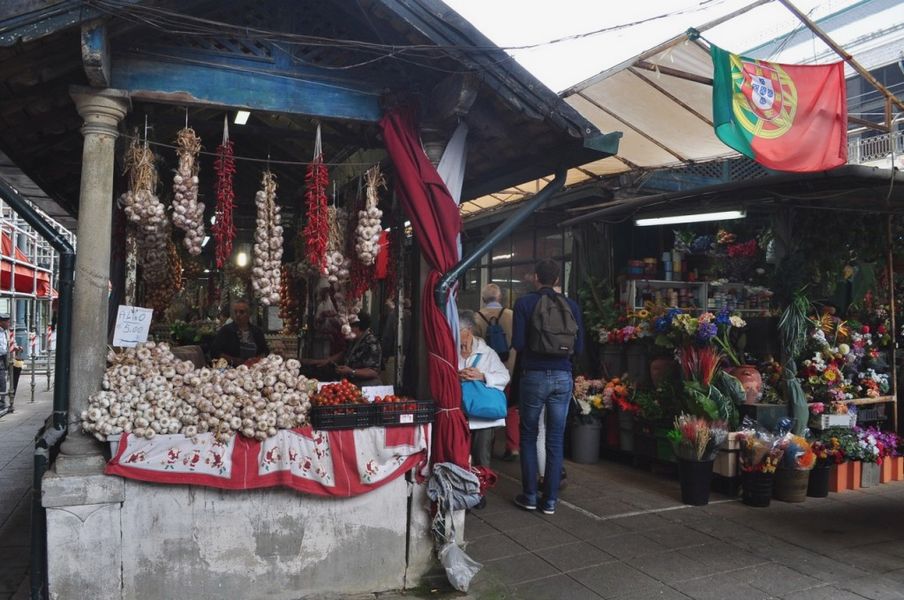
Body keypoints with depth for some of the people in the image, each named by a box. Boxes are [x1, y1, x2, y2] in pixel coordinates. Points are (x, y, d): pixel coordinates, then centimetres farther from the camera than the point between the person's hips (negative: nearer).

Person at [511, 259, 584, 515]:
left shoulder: (524, 303, -5)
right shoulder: (571, 305, 2)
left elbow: (517, 343, -10)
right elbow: (579, 346, 3)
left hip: (534, 375, -2)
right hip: (563, 377, 2)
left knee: (528, 436, 12)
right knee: (556, 439, 7)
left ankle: (530, 496, 16)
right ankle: (550, 500, 13)